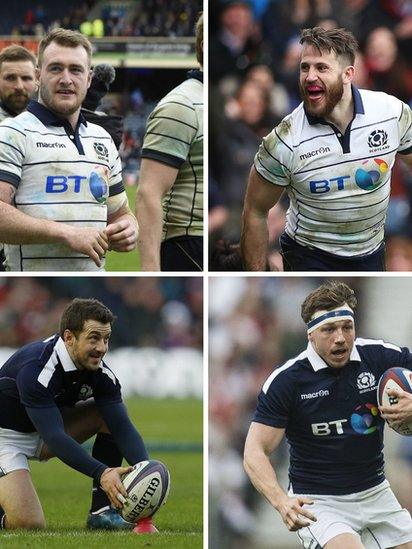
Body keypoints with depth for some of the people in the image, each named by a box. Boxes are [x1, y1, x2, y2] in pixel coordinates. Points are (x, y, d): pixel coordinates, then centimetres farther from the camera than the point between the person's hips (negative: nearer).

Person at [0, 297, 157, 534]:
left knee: (110, 413, -9)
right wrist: (101, 473, -49)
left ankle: (103, 510, -1)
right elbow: (54, 436, -39)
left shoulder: (100, 372, -13)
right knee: (29, 524, -27)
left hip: (43, 430, 8)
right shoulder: (36, 369, -34)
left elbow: (122, 425, -17)